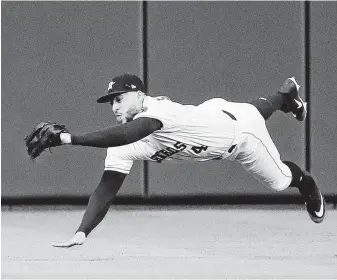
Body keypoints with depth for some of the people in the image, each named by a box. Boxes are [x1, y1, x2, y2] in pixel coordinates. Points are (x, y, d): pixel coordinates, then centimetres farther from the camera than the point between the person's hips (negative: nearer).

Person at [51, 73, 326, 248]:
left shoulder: (156, 109, -46)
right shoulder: (122, 149, -26)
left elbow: (123, 135, -66)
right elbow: (106, 190, -30)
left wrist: (68, 138, -72)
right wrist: (82, 233, -43)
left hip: (236, 123, -6)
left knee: (280, 180, 16)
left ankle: (304, 181, 52)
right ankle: (286, 94, 69)